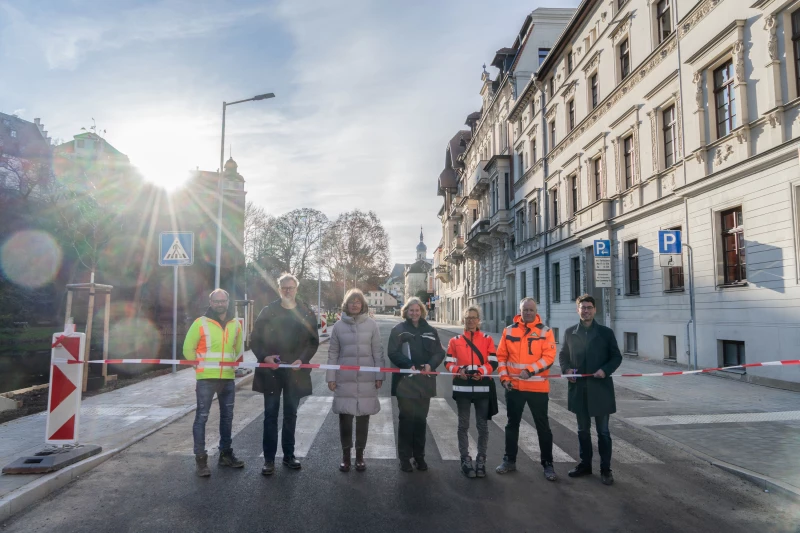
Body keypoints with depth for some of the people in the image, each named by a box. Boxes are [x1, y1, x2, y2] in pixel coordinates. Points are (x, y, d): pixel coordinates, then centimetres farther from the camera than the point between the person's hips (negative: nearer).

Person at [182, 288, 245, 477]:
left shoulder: (235, 324, 7)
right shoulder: (200, 323, -7)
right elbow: (188, 349, -2)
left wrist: (232, 364, 12)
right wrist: (201, 365, 3)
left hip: (228, 378, 5)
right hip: (206, 378, -5)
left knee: (227, 417, 12)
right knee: (201, 417, -3)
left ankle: (226, 454, 25)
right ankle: (201, 458, 5)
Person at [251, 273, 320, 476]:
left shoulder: (307, 313, 2)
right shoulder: (268, 311, 1)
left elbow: (313, 341, 3)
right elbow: (255, 339, 2)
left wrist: (303, 359, -11)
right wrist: (264, 356, -14)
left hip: (295, 371, 1)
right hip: (271, 370, -1)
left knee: (291, 414, 11)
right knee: (271, 415, 3)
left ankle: (289, 455, 23)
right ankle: (269, 459, 11)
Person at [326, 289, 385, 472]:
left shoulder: (371, 324, 0)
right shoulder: (339, 325, 1)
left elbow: (378, 352, 1)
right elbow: (333, 353, 3)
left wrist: (379, 376, -2)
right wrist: (331, 377, 0)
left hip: (367, 379, 0)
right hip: (344, 379, 0)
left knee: (363, 416, 8)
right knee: (345, 416, 4)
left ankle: (360, 454, 22)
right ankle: (345, 455, 20)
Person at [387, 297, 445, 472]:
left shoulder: (430, 331, 11)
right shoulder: (398, 330, 0)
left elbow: (439, 352, 7)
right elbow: (393, 353, -9)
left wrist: (431, 365, -13)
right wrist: (409, 365, -23)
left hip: (424, 381, 4)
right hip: (405, 381, -3)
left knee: (421, 419, 12)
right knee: (407, 419, 0)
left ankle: (419, 456, 24)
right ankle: (405, 458, 11)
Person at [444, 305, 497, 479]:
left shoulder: (487, 339, 5)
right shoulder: (455, 340, 6)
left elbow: (493, 363, -1)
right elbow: (448, 363, 4)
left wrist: (481, 371, -18)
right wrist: (458, 370, -16)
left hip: (483, 387, 0)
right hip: (462, 387, 0)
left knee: (483, 425, 6)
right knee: (463, 425, 7)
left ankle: (481, 460, 19)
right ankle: (465, 460, 18)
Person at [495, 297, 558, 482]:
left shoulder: (545, 331, -4)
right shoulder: (509, 331, 3)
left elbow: (549, 356, -13)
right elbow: (501, 356, 5)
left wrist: (530, 370, -23)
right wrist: (504, 377, -5)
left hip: (538, 387, -2)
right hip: (514, 386, 3)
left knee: (542, 426, 7)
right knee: (512, 424, 14)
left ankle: (548, 464, 20)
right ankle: (509, 460, 27)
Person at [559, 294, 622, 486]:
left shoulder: (606, 332, 1)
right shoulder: (570, 332, 6)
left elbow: (617, 357, 3)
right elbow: (563, 355, 12)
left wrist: (605, 370, -14)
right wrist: (566, 368, -7)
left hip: (600, 389, -2)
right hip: (579, 389, 2)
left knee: (603, 431, 5)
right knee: (583, 430, 14)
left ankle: (605, 469, 16)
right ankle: (585, 464, 27)